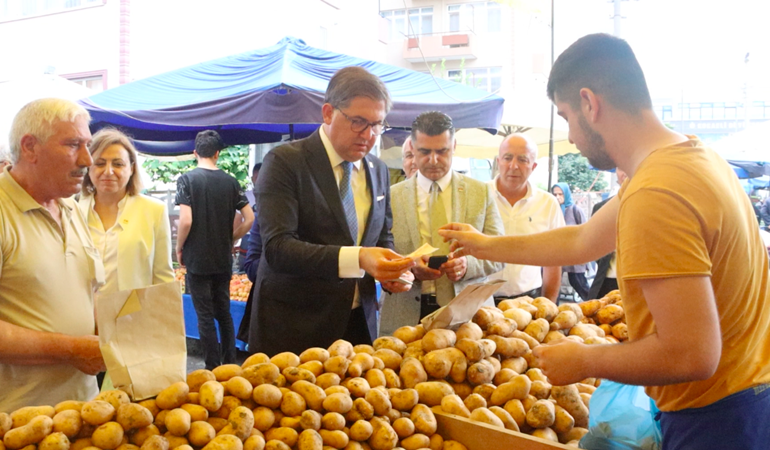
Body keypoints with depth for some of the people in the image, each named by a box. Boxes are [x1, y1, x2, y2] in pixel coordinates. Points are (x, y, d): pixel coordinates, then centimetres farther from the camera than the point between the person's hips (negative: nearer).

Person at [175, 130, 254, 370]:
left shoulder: (187, 179, -8)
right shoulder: (230, 181, 2)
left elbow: (186, 220, -17)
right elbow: (249, 218, -1)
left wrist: (179, 249, -2)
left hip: (197, 260, -4)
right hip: (223, 260, 4)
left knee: (205, 316, 3)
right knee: (224, 312, 15)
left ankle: (213, 368, 7)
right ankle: (229, 365, 21)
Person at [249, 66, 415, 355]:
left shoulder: (378, 170, 9)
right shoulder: (285, 162, -11)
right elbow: (277, 247, -21)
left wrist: (393, 270, -5)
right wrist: (356, 259, -32)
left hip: (359, 322, 6)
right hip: (294, 327, -5)